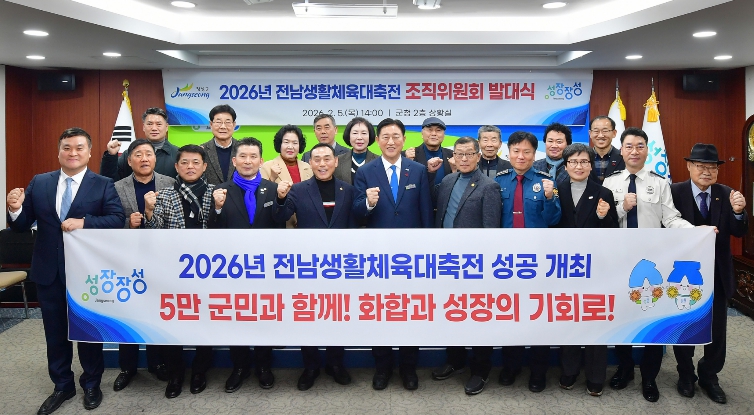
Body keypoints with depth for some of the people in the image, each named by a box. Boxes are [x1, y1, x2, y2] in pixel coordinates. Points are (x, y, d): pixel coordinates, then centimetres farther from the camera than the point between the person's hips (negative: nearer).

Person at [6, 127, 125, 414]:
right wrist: (15, 209, -18)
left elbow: (118, 219, -16)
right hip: (48, 271, 3)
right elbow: (22, 226, 3)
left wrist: (84, 222, -28)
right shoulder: (39, 183, 4)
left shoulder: (103, 185, -5)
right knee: (55, 332, 15)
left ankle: (91, 385, 30)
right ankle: (62, 385, 33)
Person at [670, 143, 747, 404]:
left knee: (717, 329, 12)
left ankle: (709, 376, 32)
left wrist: (738, 212, -28)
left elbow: (739, 232, -9)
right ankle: (686, 375, 33)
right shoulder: (675, 192, -11)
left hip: (717, 273, 3)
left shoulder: (726, 194, -2)